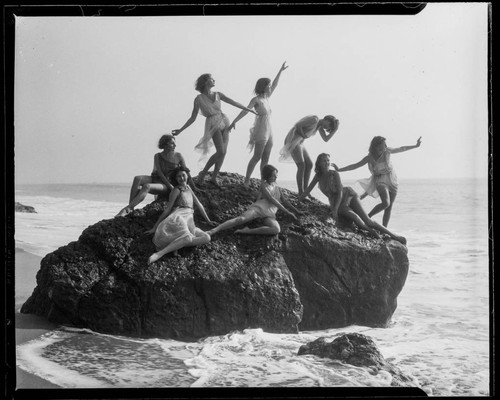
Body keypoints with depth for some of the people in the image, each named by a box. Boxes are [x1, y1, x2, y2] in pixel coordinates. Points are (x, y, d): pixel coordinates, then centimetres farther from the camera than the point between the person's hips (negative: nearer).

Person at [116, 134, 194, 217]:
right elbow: (159, 173, -7)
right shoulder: (158, 156, 2)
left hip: (164, 186, -3)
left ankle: (126, 209, -39)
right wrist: (170, 186, -18)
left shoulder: (178, 156, -1)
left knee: (146, 186, -34)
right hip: (155, 178, 3)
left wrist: (194, 188, 0)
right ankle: (130, 209, -34)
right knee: (137, 178, -28)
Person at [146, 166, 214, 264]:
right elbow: (167, 210, 2)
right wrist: (155, 227, 0)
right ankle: (159, 254, -42)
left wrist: (208, 220, 29)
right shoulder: (176, 190, 4)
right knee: (188, 239, -40)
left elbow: (198, 204, 28)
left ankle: (178, 243, -28)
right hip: (178, 219, -7)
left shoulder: (187, 187, 24)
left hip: (188, 223, 7)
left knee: (206, 238, -23)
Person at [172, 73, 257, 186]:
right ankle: (203, 173, -4)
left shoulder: (218, 95, 11)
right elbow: (192, 118, 5)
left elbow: (233, 102, 9)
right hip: (213, 124, -5)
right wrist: (180, 130, 2)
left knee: (223, 152, -1)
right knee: (221, 151, -19)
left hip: (224, 122, 5)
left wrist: (248, 109, 5)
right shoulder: (199, 99, 0)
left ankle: (214, 177, 11)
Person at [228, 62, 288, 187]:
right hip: (261, 131, -7)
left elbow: (274, 85, 21)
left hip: (269, 132, 7)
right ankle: (246, 180, -1)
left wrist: (281, 71, 23)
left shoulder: (266, 98, 12)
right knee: (257, 157, -7)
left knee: (265, 159, 7)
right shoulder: (256, 99, -9)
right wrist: (234, 121, -25)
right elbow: (245, 110, -17)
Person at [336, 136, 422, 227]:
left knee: (389, 207, 0)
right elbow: (355, 166, -3)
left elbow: (401, 149, 11)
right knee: (385, 203, -26)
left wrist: (416, 146, 15)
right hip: (380, 181, -3)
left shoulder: (387, 151, -4)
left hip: (392, 181, 3)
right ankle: (367, 217, -9)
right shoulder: (369, 158, -9)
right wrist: (339, 170, -7)